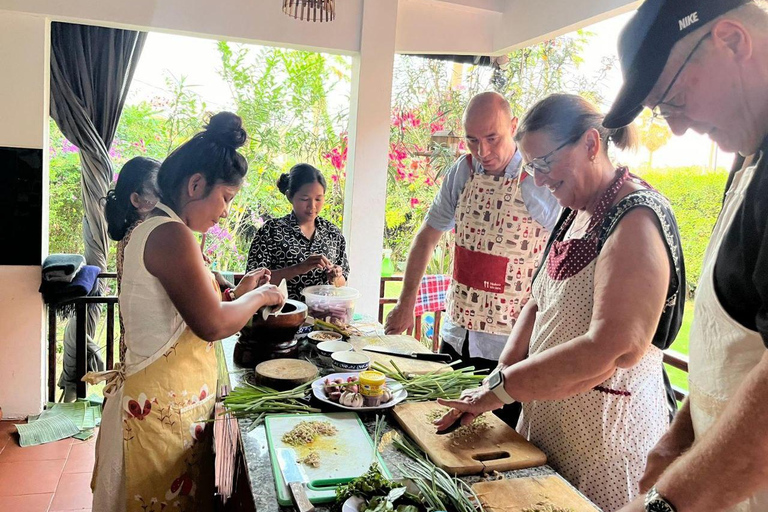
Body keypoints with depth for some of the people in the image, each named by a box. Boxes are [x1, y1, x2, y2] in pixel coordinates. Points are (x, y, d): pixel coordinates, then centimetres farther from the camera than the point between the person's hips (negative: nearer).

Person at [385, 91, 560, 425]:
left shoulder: (542, 181, -13)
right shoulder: (461, 172, 3)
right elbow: (428, 236, 11)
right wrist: (406, 304, 10)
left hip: (509, 347, -5)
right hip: (457, 336, 5)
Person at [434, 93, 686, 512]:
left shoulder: (636, 220, -20)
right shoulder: (575, 213, 8)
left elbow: (613, 349, -30)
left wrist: (500, 388, -22)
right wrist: (502, 373, -4)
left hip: (604, 442, -8)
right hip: (544, 422, 8)